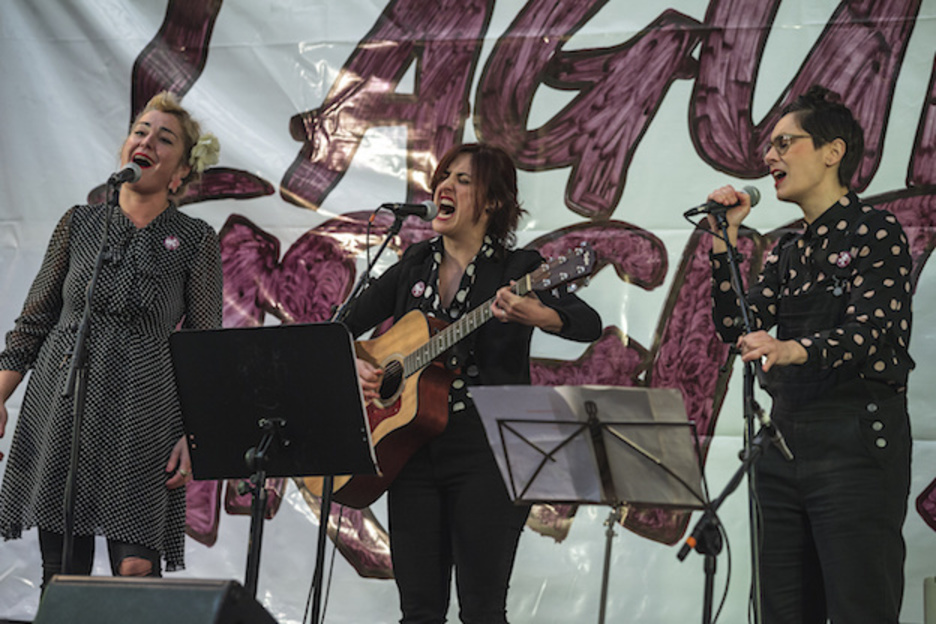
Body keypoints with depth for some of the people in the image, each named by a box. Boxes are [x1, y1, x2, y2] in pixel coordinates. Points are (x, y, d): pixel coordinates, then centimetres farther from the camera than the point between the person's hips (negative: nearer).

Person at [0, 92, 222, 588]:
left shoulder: (196, 241, 3)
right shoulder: (79, 224, 9)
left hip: (142, 416, -2)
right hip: (61, 406, 2)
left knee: (136, 570, -12)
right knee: (62, 574, 1)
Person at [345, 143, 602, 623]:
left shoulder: (517, 269, -3)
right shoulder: (414, 267, 13)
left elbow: (589, 324, -19)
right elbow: (343, 328, 20)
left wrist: (531, 314, -38)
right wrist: (352, 365, -2)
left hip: (486, 454, -5)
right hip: (414, 452, 5)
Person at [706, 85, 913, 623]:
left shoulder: (876, 232, -5)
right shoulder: (789, 251, 18)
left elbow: (870, 330, -19)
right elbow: (738, 327, 9)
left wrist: (793, 350, -37)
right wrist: (724, 239, 4)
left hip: (857, 441, -8)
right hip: (786, 438, 8)